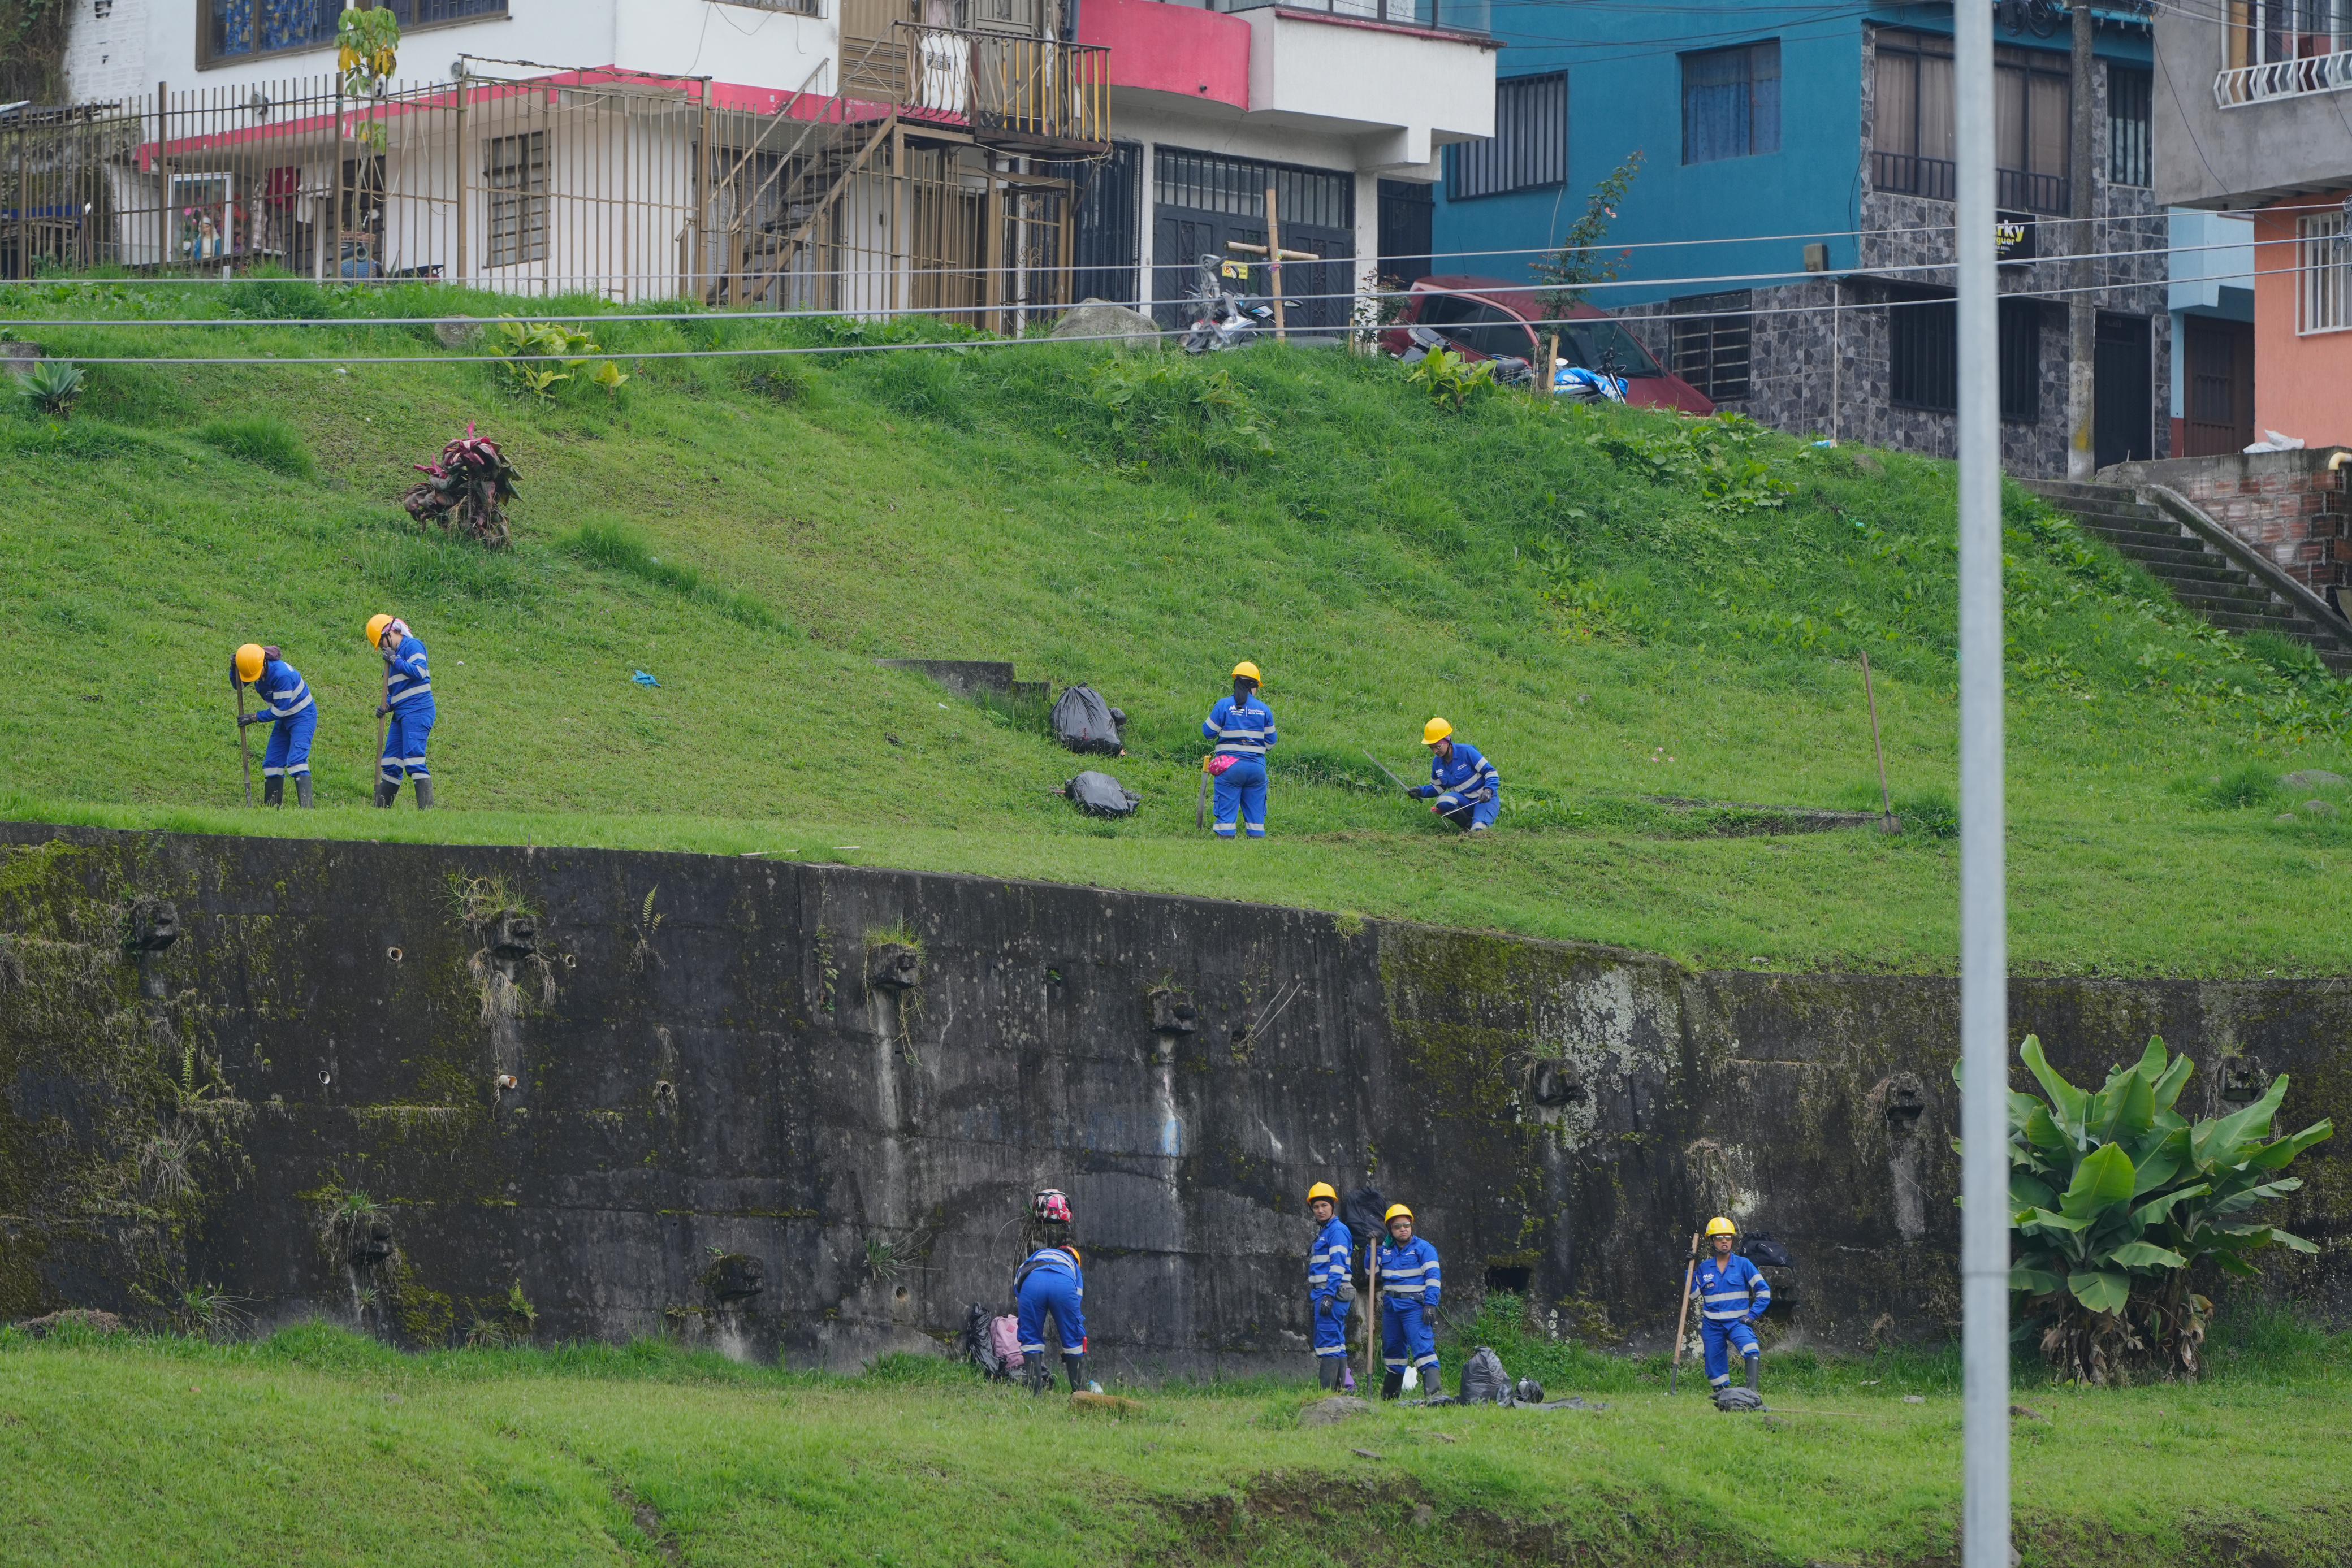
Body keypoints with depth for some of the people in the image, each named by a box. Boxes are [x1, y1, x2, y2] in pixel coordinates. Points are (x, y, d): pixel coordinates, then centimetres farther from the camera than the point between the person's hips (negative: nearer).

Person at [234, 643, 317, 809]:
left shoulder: (282, 675, -32)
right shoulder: (255, 668, -8)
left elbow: (281, 710, -25)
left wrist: (255, 718, -18)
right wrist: (234, 668, -12)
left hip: (303, 716, -9)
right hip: (284, 719, 9)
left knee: (296, 760, -22)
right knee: (272, 763, 5)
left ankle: (306, 807, -29)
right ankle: (271, 807, 11)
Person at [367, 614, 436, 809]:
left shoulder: (412, 646, -3)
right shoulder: (394, 655, 22)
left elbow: (419, 672, -19)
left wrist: (395, 662, -12)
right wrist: (386, 706, 7)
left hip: (417, 712, -9)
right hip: (401, 716, 9)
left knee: (414, 762, -16)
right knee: (391, 764, 10)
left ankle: (426, 810, -19)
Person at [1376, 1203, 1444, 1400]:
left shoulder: (1423, 1249, -4)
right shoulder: (1386, 1250, 13)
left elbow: (1433, 1277, -9)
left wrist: (1430, 1304, -18)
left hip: (1414, 1306, -6)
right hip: (1391, 1307, 6)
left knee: (1423, 1348, -17)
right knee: (1392, 1349, 16)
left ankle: (1435, 1391, -26)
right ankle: (1389, 1394, 29)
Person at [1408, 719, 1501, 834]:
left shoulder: (1466, 752, -15)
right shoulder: (1437, 762, 3)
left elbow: (1491, 772, -12)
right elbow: (1437, 788, 16)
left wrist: (1488, 790, -30)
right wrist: (1420, 792, -3)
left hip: (1484, 799, -5)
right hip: (1465, 800, 5)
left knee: (1478, 830, -30)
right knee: (1443, 802, -29)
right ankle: (1469, 825, -7)